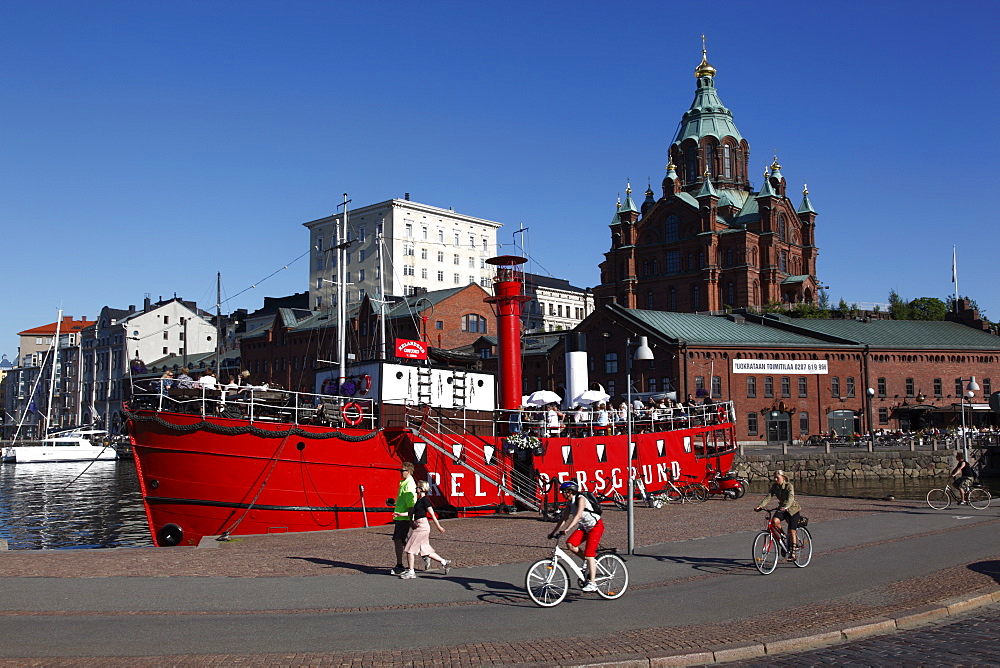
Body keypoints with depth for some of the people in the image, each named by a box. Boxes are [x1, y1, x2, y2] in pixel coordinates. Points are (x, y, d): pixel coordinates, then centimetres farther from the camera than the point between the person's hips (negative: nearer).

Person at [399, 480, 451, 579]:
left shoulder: (425, 500, -12)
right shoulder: (419, 500, 15)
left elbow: (432, 514, -12)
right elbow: (412, 512, 22)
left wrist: (439, 527, -10)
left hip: (422, 526, -9)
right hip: (418, 526, 9)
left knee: (410, 548, -4)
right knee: (425, 550, 12)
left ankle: (411, 572, 2)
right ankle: (444, 562, 19)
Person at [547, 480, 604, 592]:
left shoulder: (580, 499, -21)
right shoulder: (569, 503, 3)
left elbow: (578, 516, -34)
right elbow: (564, 518, 7)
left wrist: (567, 529, -43)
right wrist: (554, 532, 1)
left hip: (595, 526, -8)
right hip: (584, 527, 8)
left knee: (589, 553, -17)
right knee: (570, 544, -12)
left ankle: (592, 583, -16)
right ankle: (591, 561, 8)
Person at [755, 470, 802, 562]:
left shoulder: (789, 486, -21)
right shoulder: (774, 486, -6)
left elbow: (791, 498, -37)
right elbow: (768, 497, -16)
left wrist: (786, 507, -56)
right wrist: (760, 506, -32)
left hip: (793, 509, -4)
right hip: (782, 508, 4)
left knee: (791, 531, -11)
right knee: (774, 521, -25)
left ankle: (792, 553, -1)